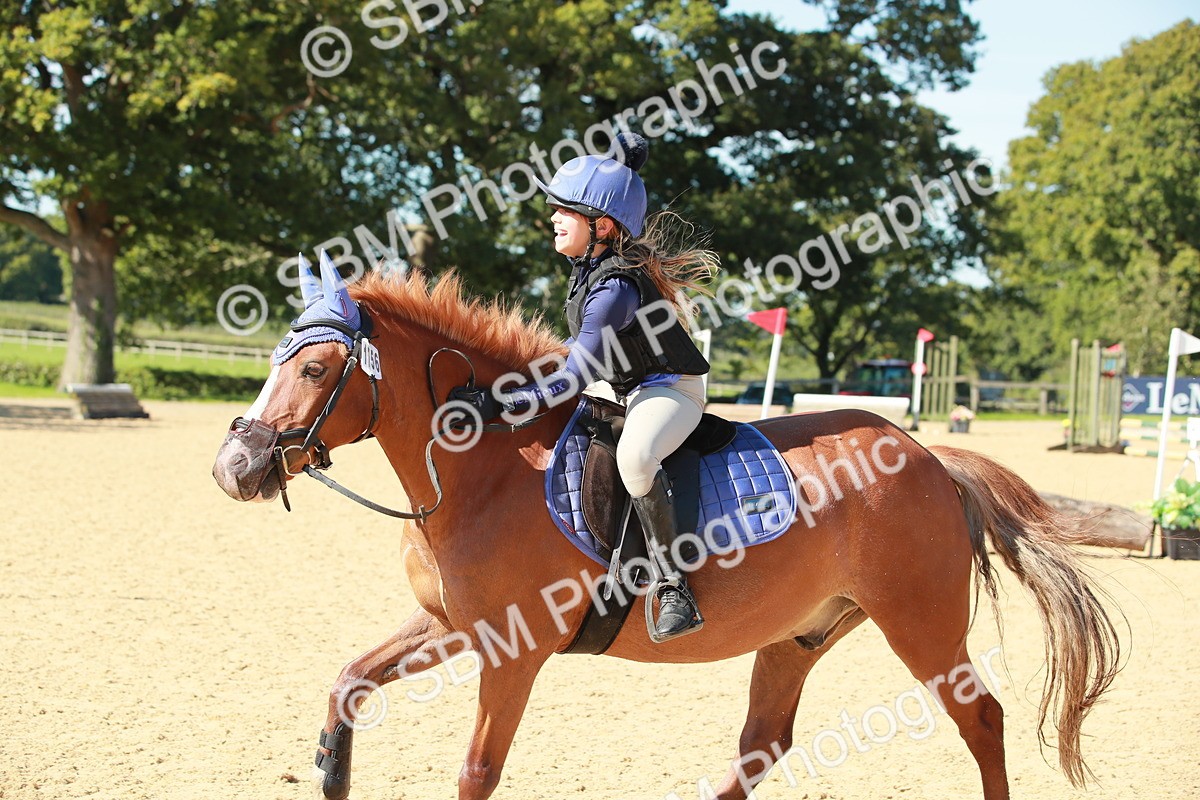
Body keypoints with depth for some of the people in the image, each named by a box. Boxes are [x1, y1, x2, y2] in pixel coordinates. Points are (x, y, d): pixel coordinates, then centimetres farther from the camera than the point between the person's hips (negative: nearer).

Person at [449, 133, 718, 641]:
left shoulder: (614, 288, -25)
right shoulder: (591, 261, 1)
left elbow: (574, 379, -29)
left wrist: (494, 405, -32)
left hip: (670, 389, -11)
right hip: (628, 389, 11)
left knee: (634, 456, -39)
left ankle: (675, 591, -35)